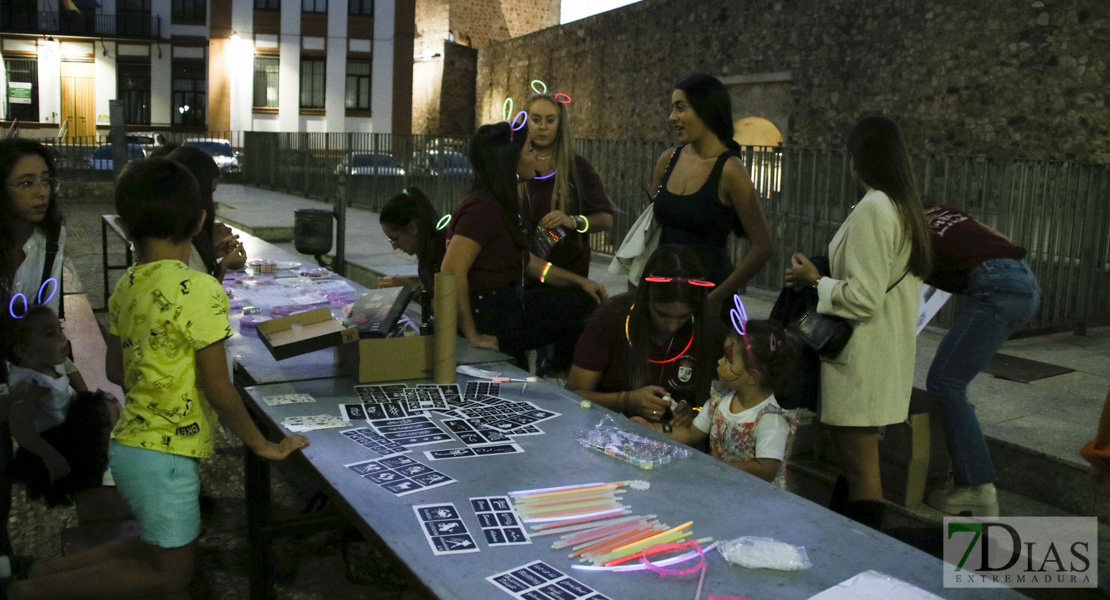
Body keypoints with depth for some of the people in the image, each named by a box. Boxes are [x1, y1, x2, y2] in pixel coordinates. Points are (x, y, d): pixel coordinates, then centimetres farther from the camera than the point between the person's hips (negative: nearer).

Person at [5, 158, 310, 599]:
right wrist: (263, 445, -6)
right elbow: (218, 389, -17)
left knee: (162, 547, 26)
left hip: (130, 442, 8)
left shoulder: (125, 287, 2)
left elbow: (116, 371, 13)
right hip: (164, 454, -8)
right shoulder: (200, 290, -21)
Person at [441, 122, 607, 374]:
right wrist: (472, 335, -27)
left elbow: (525, 260, 16)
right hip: (488, 317, -10)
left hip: (508, 302, 10)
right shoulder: (483, 208, -23)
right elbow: (452, 271, -31)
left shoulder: (503, 203, 10)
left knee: (587, 302, 14)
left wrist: (579, 280, 12)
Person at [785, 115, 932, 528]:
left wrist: (814, 281, -8)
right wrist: (826, 278, 15)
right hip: (887, 352, 10)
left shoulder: (873, 208, -18)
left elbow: (863, 298, -22)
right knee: (855, 460, 18)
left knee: (861, 469, -2)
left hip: (862, 361, -10)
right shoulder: (907, 208, 12)